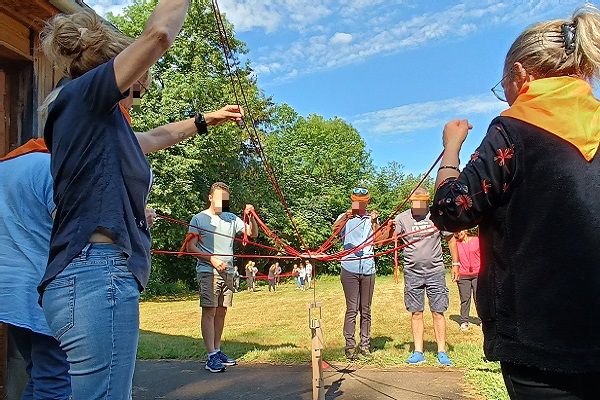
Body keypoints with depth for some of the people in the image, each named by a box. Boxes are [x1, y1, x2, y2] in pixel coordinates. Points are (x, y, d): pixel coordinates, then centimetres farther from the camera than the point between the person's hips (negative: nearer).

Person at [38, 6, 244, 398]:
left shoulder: (102, 121, 22)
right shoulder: (82, 95, -3)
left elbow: (156, 137, 39)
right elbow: (159, 34, -11)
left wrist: (206, 119, 49)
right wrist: (179, 5, 7)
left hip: (96, 276, 10)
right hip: (96, 275, -10)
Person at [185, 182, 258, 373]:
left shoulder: (232, 218, 11)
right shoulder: (199, 218, 1)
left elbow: (253, 233, 9)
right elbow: (190, 246, -3)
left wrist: (251, 217, -9)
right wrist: (212, 260, -13)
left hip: (228, 272, 5)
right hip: (208, 272, -5)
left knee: (221, 311, 9)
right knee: (209, 311, -8)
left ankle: (217, 350, 19)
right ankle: (212, 356, -6)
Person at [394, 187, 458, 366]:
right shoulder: (402, 218, -2)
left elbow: (450, 239, 9)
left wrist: (456, 263, 7)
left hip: (435, 271, 0)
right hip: (412, 272, 0)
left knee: (438, 311, 2)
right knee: (416, 313, 6)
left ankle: (441, 352, 13)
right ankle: (418, 352, 15)